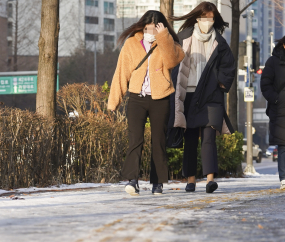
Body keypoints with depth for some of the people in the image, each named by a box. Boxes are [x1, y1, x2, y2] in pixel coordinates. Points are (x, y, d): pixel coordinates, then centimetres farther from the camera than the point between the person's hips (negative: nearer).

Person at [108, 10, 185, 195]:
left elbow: (170, 62, -17)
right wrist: (114, 100, 9)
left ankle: (158, 182, 14)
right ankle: (133, 180, -23)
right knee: (135, 139, -14)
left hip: (160, 100, 0)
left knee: (159, 141, 6)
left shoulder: (167, 44, 4)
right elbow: (122, 73, 8)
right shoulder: (131, 44, 5)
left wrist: (163, 38, -23)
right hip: (137, 99, 0)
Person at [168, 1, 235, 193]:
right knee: (190, 139, 4)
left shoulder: (219, 42, 7)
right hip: (189, 96, 1)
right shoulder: (184, 38, 5)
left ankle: (210, 177, -22)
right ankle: (191, 179, 10)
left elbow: (229, 67, 12)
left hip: (211, 96, -1)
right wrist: (177, 88, 1)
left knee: (208, 137, -13)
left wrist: (221, 84, 0)